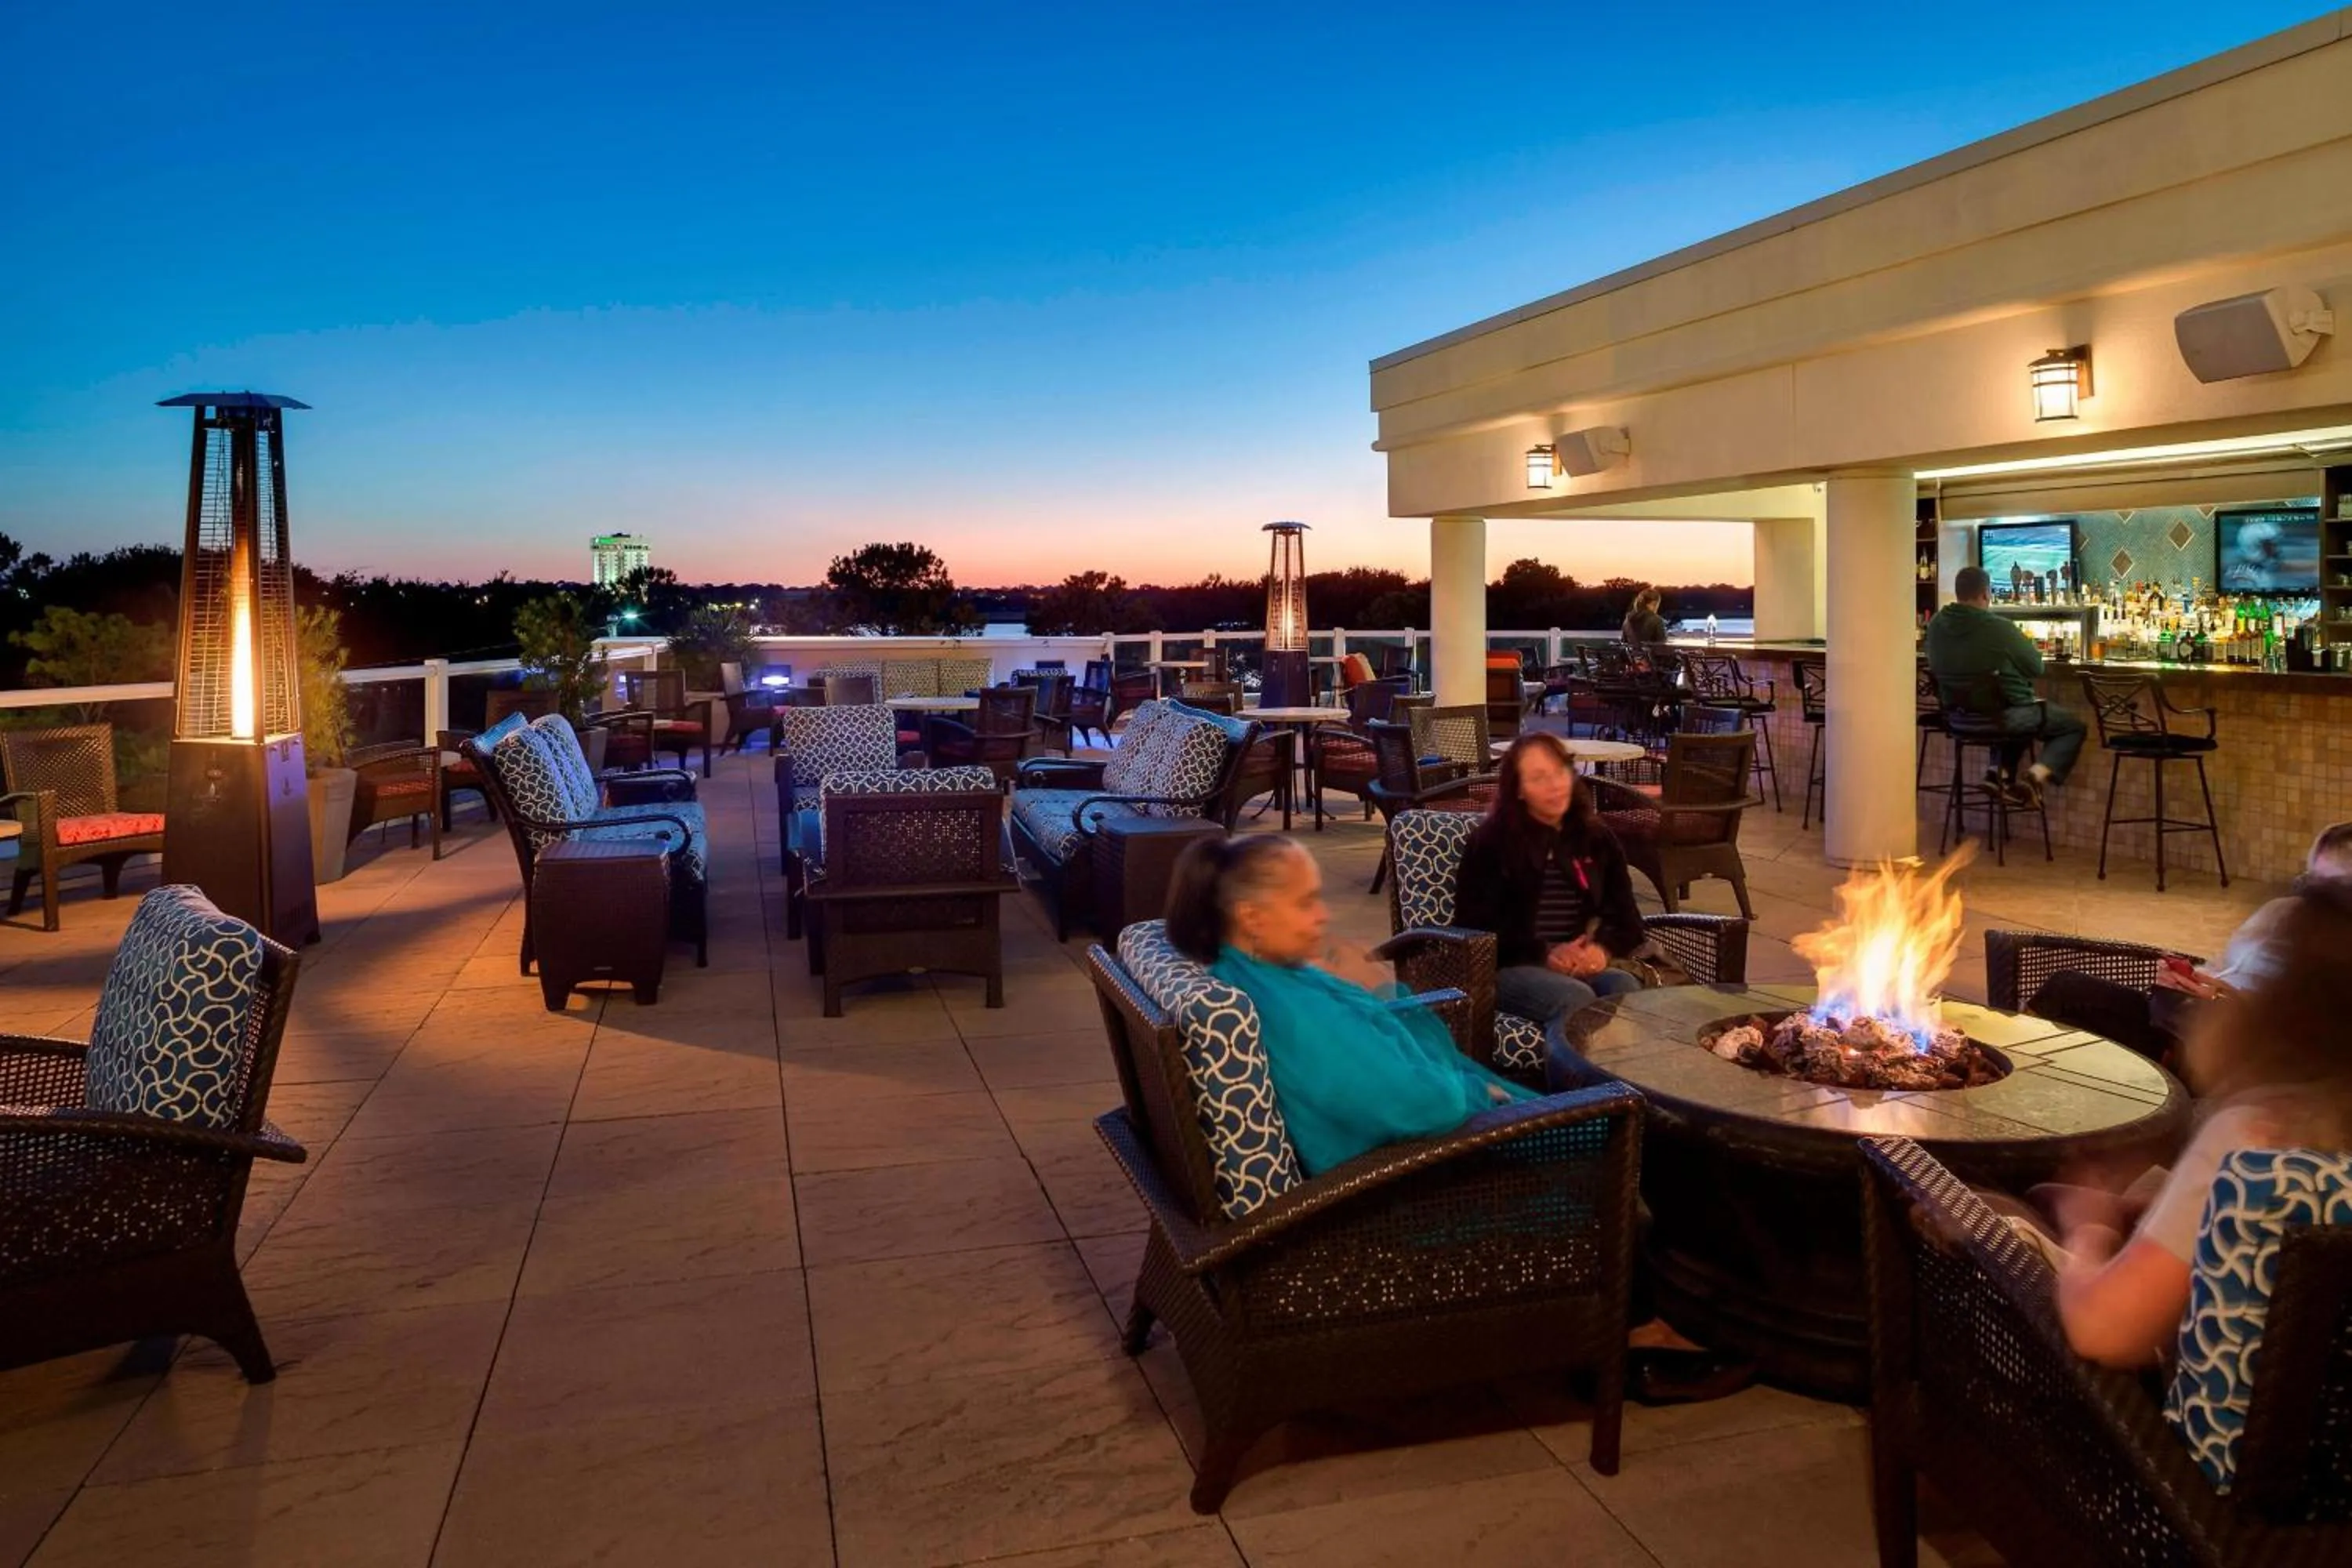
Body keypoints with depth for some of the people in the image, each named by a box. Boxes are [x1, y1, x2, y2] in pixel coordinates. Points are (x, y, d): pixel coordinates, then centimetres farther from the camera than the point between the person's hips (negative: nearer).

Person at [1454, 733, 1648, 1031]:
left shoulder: (1596, 837, 15)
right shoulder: (1490, 841, 2)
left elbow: (1626, 917, 14)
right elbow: (1475, 928, -4)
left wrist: (1603, 948, -10)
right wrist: (1545, 955, -16)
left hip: (1581, 965, 4)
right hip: (1508, 968, -4)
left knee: (1625, 988, -30)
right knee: (1576, 998, -34)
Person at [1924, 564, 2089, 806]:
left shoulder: (1936, 624, -7)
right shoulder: (2000, 628, -23)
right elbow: (2036, 667, -8)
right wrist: (2028, 645, 15)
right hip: (2004, 715, -6)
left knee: (2024, 716, 35)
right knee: (2074, 725, 15)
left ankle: (2001, 775, 16)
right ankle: (2035, 777, -7)